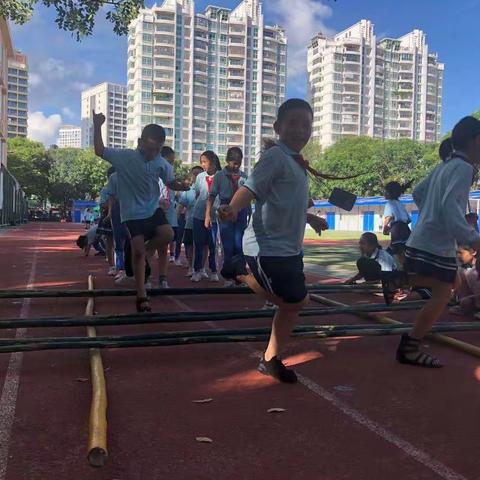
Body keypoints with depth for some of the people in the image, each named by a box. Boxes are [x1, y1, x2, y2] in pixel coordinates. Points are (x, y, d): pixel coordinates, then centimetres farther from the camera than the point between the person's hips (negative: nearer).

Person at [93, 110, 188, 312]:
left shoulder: (162, 164, -5)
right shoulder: (125, 157, -13)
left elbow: (171, 183, 7)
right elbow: (100, 151, -5)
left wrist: (183, 186, -16)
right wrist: (97, 126, -16)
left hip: (153, 209, 3)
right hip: (133, 213, -3)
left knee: (167, 234, -24)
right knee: (138, 251, -7)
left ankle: (148, 250, 11)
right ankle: (142, 296, 5)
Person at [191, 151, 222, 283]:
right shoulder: (200, 176, 3)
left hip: (214, 215, -2)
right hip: (199, 215, 2)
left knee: (212, 244, 3)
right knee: (199, 243, 6)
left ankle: (213, 271, 15)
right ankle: (198, 270, 15)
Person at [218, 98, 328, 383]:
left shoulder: (297, 164, 17)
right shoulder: (276, 156, -12)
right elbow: (251, 188, -26)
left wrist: (311, 218, 44)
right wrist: (233, 209, -46)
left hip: (290, 249, 10)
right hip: (267, 248, -10)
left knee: (294, 304, 14)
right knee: (296, 301, -7)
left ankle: (271, 360, 27)